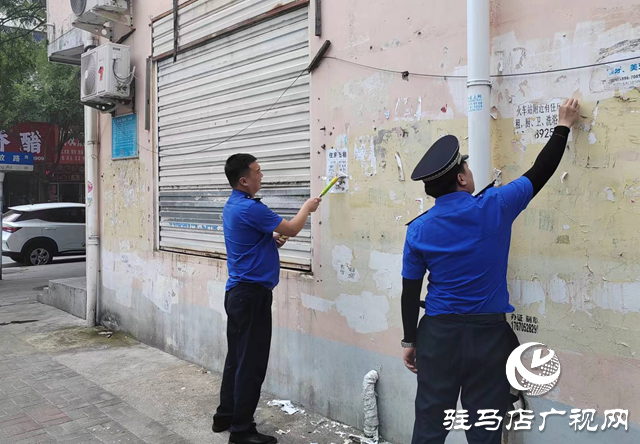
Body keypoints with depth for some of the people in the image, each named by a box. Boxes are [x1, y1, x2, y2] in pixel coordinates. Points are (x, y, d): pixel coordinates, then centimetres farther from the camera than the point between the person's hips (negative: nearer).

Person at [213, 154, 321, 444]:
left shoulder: (231, 206, 12)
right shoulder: (250, 208, -19)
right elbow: (292, 229, -12)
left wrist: (271, 239, 7)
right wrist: (307, 208, 6)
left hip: (236, 292, 10)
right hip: (252, 293, -10)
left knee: (236, 357, 17)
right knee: (251, 363, -2)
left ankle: (225, 417, 27)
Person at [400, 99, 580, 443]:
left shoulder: (418, 229, -5)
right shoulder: (494, 207, -9)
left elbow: (410, 292, 0)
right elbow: (540, 172, 4)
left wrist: (409, 340, 10)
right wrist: (564, 126, 19)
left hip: (438, 333, 1)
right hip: (488, 333, -1)